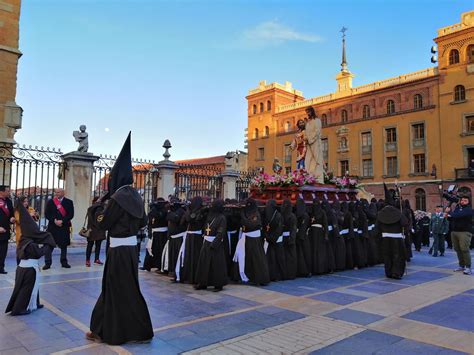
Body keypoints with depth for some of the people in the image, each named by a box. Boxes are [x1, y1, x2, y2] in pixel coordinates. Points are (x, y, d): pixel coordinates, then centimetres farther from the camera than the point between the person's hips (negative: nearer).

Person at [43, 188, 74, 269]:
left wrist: (62, 221, -16)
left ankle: (64, 262, 20)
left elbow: (71, 214, -5)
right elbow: (47, 214, -1)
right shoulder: (50, 202, 5)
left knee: (64, 245, 9)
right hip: (52, 226, 0)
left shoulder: (69, 202, 2)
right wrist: (54, 220, -14)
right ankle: (47, 263, 7)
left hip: (64, 227, 0)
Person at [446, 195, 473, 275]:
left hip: (465, 232, -6)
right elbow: (452, 219, 22)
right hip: (454, 231, 6)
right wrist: (448, 216, 1)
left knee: (464, 249, -11)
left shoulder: (468, 209, -5)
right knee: (457, 249, 6)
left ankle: (468, 267, -7)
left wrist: (449, 211, -6)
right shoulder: (457, 208, 17)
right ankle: (461, 265, 14)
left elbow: (457, 215, -21)